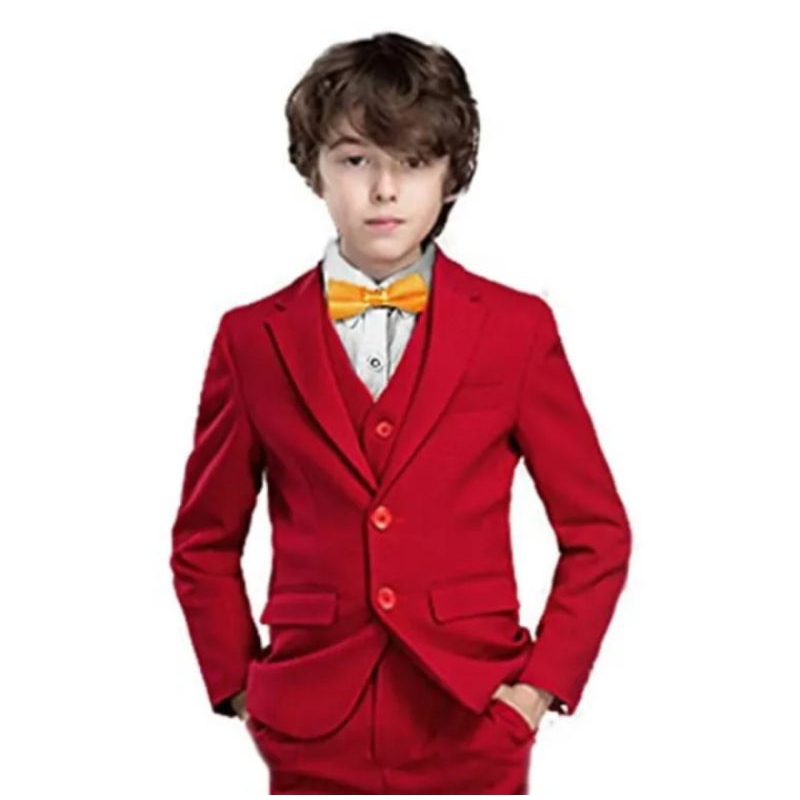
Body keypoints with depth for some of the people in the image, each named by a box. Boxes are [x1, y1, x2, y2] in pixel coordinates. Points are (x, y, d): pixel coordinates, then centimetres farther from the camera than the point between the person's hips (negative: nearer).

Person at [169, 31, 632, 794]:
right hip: (313, 733, 1)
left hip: (473, 724, 0)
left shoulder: (516, 328, 2)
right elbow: (205, 542, 11)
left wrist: (543, 684, -3)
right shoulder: (253, 338, 4)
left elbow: (597, 531, 5)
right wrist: (237, 687, 3)